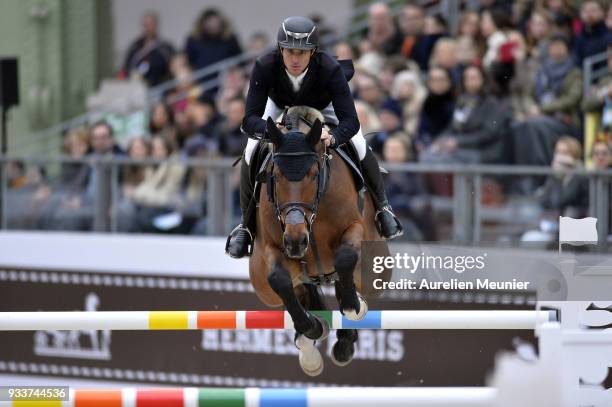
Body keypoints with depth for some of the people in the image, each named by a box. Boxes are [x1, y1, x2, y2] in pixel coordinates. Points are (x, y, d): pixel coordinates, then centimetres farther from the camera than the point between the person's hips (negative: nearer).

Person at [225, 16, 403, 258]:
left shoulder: (330, 69, -43)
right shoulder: (265, 67, -40)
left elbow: (350, 121, -43)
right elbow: (249, 119, -42)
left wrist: (333, 137, -66)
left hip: (324, 106, -1)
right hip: (280, 106, 1)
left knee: (360, 149, -14)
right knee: (251, 154, -17)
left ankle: (382, 208, 15)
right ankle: (246, 224, 4)